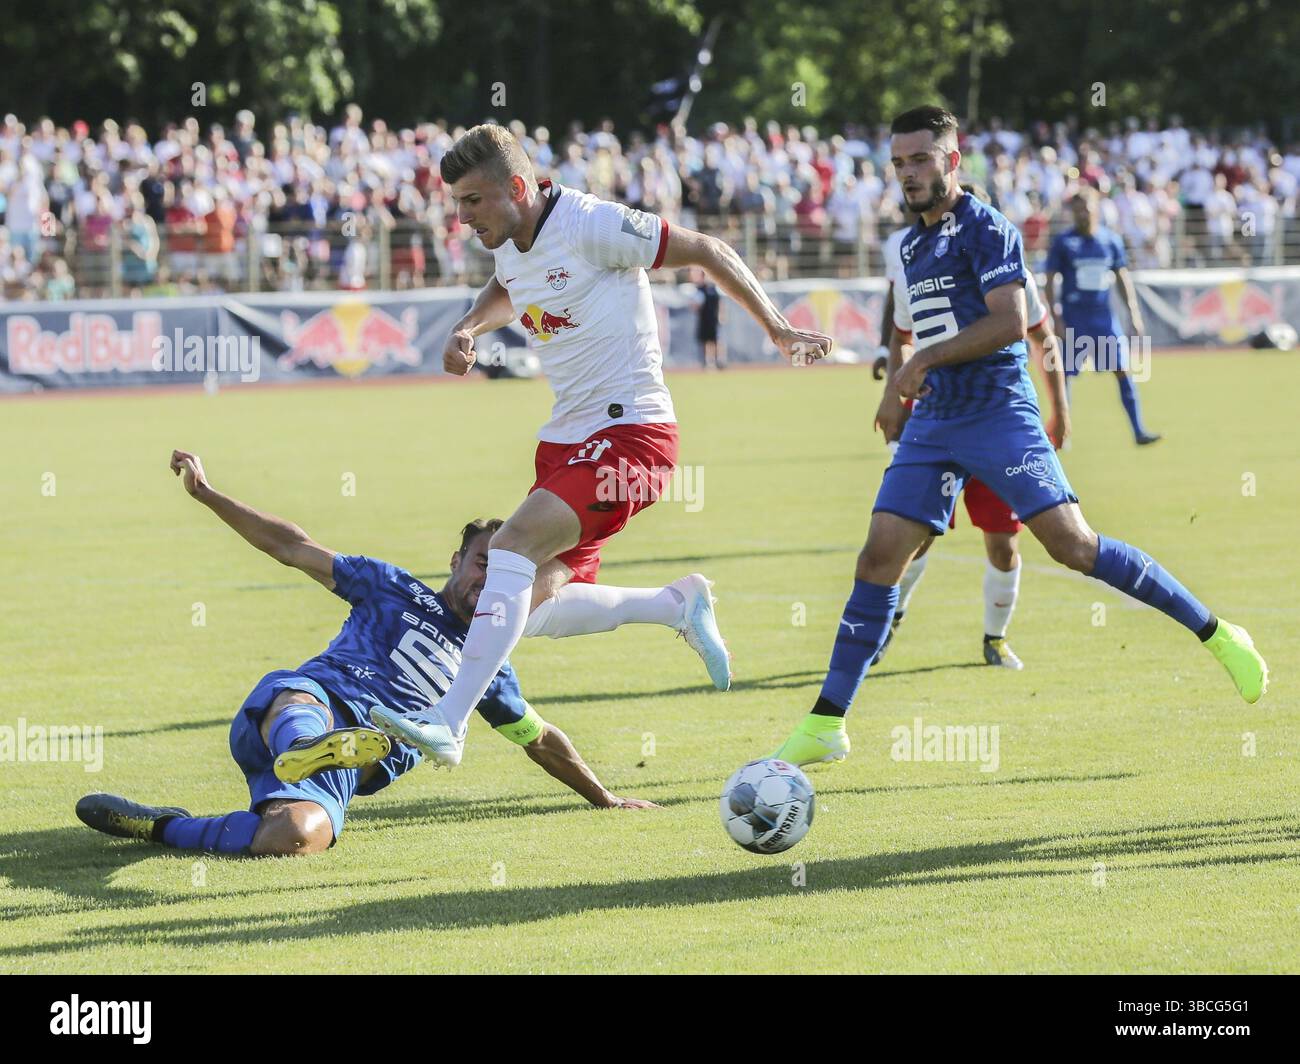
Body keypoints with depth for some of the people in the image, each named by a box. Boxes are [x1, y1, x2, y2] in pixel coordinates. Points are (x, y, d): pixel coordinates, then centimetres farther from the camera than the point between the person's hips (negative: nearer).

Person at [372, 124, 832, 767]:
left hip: (630, 431, -9)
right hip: (566, 439, 9)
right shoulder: (509, 244, 8)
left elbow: (706, 253, -8)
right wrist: (469, 327, 12)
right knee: (536, 601, 4)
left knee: (515, 544, -26)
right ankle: (681, 608, 26)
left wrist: (777, 330, -3)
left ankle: (448, 724, -32)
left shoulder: (592, 225, -16)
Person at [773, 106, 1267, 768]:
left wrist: (928, 359, -15)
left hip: (999, 413, -7)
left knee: (1074, 546, -14)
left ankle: (1215, 634, 0)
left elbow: (1010, 323, -18)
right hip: (933, 424, 7)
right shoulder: (912, 245, 18)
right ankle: (825, 725, 0)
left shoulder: (984, 228, -7)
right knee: (879, 557, -2)